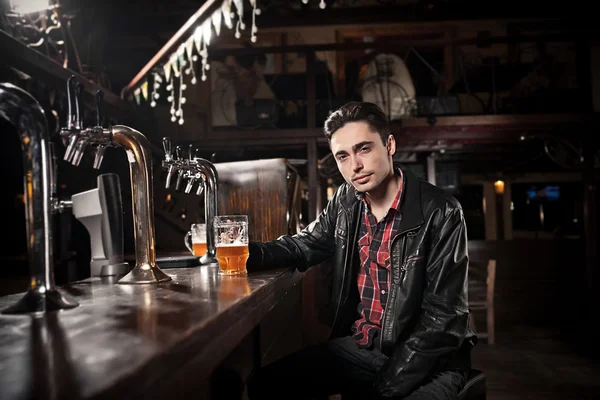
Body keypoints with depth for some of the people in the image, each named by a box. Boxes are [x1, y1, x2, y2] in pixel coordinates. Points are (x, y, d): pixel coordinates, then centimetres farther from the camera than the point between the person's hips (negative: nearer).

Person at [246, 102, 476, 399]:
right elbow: (305, 244, 13)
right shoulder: (345, 202, 0)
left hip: (428, 357, -5)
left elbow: (443, 318, -17)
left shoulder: (440, 212, -16)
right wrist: (248, 252, -8)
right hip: (359, 346, 5)